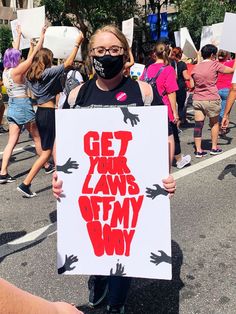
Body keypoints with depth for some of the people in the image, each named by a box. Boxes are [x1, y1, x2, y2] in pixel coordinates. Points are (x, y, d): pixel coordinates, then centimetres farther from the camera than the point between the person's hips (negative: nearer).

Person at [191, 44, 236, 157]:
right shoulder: (215, 64, -6)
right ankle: (214, 148, 23)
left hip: (197, 99, 4)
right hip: (211, 99, -4)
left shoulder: (196, 67, 8)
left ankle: (198, 150, 4)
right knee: (214, 123, 15)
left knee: (198, 125, 4)